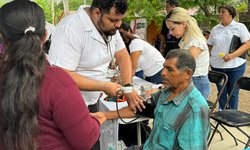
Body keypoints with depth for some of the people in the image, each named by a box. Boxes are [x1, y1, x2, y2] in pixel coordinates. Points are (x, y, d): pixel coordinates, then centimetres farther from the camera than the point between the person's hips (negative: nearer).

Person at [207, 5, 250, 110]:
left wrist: (232, 55, -19)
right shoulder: (215, 29, 12)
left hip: (235, 66, -3)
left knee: (233, 93, 4)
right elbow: (210, 46, 18)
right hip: (217, 66, 3)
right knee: (221, 93, 10)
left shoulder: (240, 27, 1)